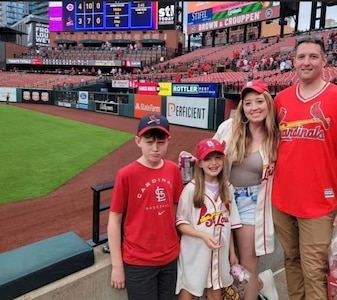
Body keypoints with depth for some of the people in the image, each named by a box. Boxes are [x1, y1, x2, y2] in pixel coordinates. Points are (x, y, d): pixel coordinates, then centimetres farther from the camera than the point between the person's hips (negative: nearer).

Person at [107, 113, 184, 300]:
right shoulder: (126, 175, -15)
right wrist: (117, 265, -8)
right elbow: (114, 220, -10)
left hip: (170, 257, 4)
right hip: (138, 262, -4)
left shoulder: (173, 170, -3)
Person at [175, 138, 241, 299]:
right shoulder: (191, 189, -15)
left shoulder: (226, 188, 2)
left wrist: (232, 252, 9)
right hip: (195, 253, -4)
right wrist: (204, 236, -22)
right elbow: (181, 224, -11)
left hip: (220, 253, 5)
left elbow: (229, 224, 7)